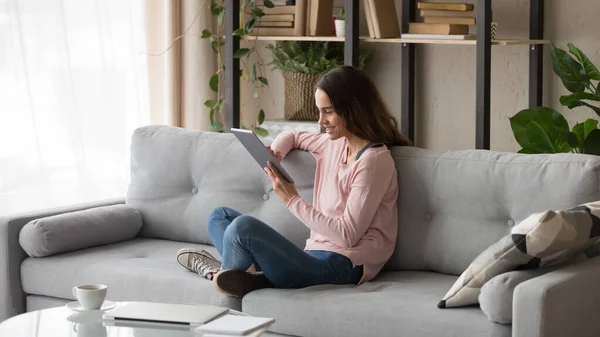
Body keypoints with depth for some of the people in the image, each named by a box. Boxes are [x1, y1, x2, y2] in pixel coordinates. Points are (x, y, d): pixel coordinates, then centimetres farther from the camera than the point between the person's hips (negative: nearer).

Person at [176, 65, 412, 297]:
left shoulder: (374, 160, -14)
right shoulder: (335, 143, 13)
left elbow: (348, 235, -19)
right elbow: (291, 137, 33)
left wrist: (293, 200, -16)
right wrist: (276, 152, 8)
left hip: (339, 267, -10)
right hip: (316, 256, 10)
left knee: (243, 226, -29)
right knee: (220, 216, 15)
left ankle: (223, 272, 0)